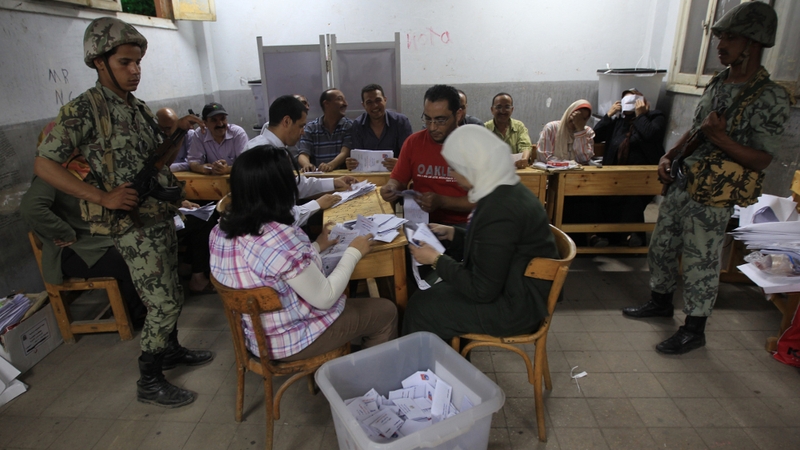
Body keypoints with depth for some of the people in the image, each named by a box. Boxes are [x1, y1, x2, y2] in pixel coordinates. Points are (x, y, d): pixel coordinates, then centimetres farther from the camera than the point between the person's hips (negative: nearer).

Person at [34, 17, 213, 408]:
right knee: (163, 303, -4)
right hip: (132, 226, -8)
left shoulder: (138, 107, 10)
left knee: (170, 296, 18)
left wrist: (178, 131, 3)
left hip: (161, 218, 8)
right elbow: (43, 165, -14)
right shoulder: (84, 109, -12)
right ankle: (149, 383, 13)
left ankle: (170, 350, 39)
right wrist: (103, 197, -22)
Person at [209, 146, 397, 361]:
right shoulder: (281, 238, -34)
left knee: (351, 299, 28)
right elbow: (325, 298, -24)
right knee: (386, 311, 12)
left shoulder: (222, 229, -7)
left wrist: (316, 247, 10)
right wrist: (353, 253, -11)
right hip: (294, 342, -8)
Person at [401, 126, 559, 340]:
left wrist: (436, 260, -15)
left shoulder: (499, 210, -30)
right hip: (516, 289, 10)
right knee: (429, 294, 14)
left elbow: (482, 290, -24)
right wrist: (452, 233, 9)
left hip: (516, 307, -9)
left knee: (420, 309, -2)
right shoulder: (507, 191, 1)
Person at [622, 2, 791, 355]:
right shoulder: (717, 84, 8)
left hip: (712, 197, -7)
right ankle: (661, 301, 39)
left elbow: (762, 160, -14)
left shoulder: (770, 98, -13)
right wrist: (669, 156, 4)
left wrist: (720, 137, -28)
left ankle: (694, 329, 20)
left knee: (701, 263, 3)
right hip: (681, 184, 8)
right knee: (661, 246, 18)